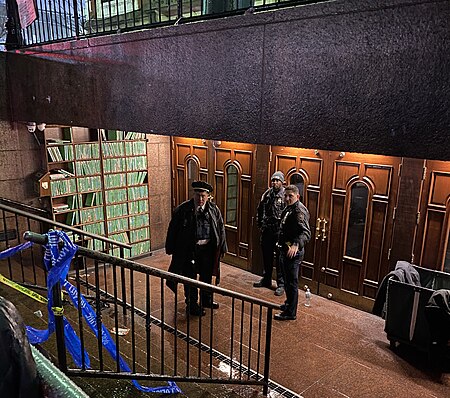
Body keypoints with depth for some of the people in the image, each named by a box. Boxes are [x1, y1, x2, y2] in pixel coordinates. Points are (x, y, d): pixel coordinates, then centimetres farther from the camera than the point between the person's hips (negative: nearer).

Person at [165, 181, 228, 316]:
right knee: (190, 278, 6)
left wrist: (222, 248, 5)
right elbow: (173, 230, -6)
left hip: (208, 248, 4)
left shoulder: (214, 209, -2)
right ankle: (192, 306, 24)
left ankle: (206, 300, 42)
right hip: (189, 249, -3)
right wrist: (171, 249, -7)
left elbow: (220, 228, 6)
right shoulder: (183, 209, -11)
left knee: (207, 276, 20)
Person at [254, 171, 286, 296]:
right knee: (266, 257, 17)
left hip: (279, 232, -6)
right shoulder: (267, 194, 8)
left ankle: (281, 284, 12)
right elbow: (260, 210, 18)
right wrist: (260, 224, 13)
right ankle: (266, 280, 33)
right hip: (266, 231, 6)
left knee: (280, 259, 1)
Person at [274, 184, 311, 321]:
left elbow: (306, 233, -35)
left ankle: (290, 312, 11)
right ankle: (289, 303, 39)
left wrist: (296, 245, -50)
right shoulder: (288, 209, 11)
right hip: (285, 250, 10)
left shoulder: (299, 210, -21)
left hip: (293, 252, -10)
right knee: (287, 280, 22)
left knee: (291, 282, 0)